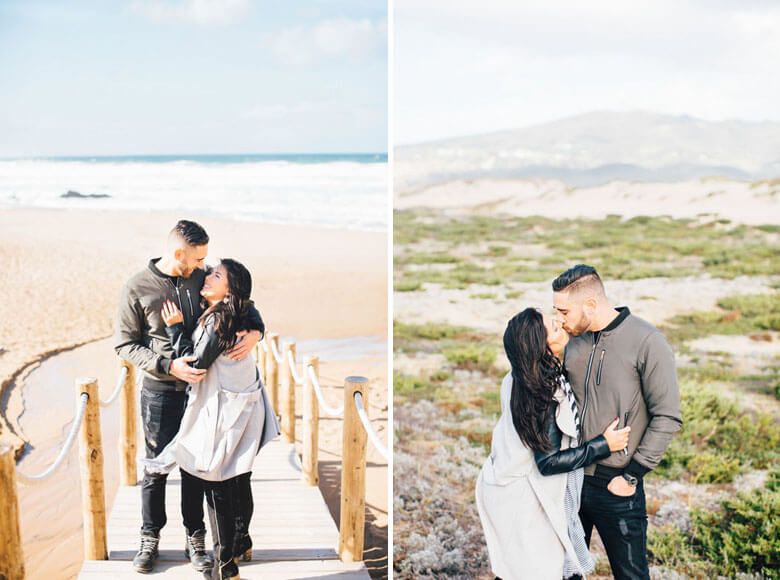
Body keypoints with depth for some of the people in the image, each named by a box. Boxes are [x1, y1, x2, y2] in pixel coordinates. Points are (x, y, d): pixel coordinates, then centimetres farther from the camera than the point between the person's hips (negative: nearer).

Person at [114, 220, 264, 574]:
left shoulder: (200, 279, 0)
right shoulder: (137, 289, -10)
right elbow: (125, 346, -8)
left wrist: (254, 331, -12)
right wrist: (169, 365, -22)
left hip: (199, 388, 3)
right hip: (160, 393, -3)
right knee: (156, 468, 9)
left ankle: (195, 539, 25)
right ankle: (150, 539, 27)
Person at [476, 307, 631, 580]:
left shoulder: (518, 379, -3)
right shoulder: (547, 396, -27)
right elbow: (548, 462, -24)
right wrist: (604, 445, -18)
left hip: (506, 483, 8)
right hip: (524, 500, -8)